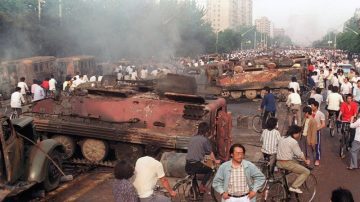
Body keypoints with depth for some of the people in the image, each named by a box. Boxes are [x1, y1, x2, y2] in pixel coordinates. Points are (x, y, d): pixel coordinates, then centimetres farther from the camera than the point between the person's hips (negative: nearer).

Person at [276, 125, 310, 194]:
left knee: (298, 164, 29)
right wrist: (306, 161, 11)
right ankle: (294, 187, -7)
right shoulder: (293, 142, -13)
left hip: (278, 162, 9)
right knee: (306, 172, 0)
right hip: (287, 163, -9)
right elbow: (300, 154, -8)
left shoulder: (282, 139, 14)